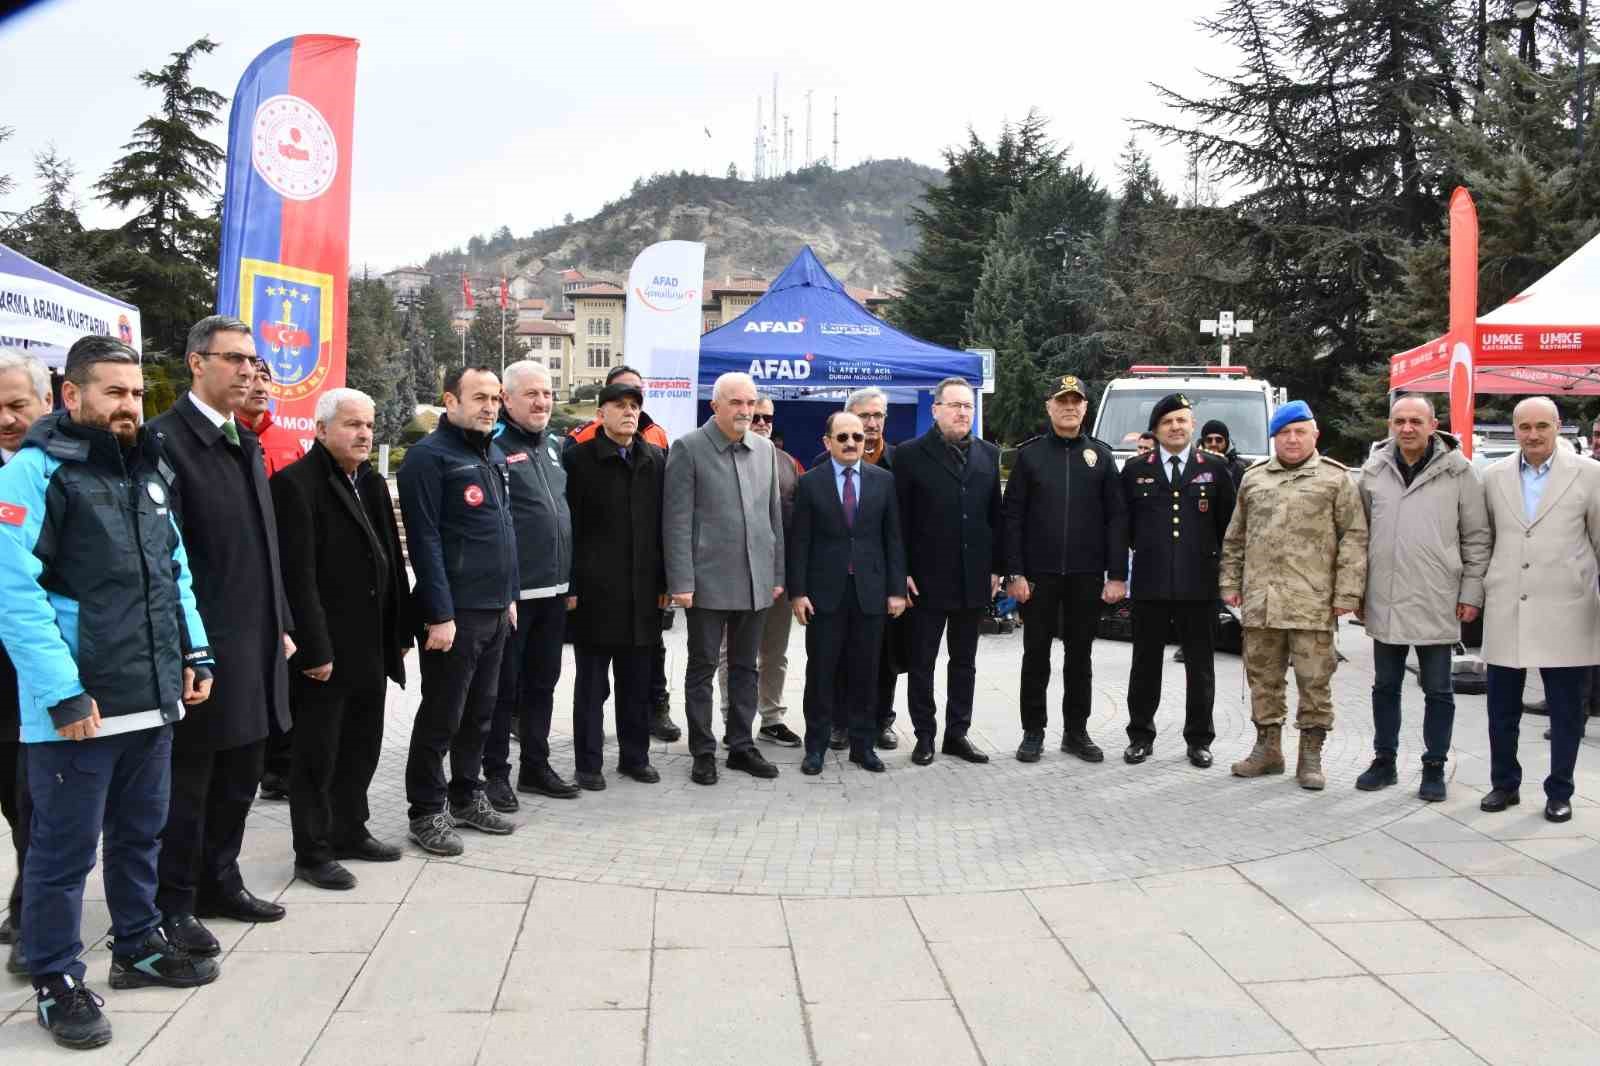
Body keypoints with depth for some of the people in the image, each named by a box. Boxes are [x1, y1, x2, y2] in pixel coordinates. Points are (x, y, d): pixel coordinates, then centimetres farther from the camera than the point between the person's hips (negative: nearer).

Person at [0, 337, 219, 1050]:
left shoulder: (149, 470, 12)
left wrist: (194, 651, 9)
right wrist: (63, 693, -21)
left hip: (152, 696, 7)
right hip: (76, 705, -7)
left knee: (141, 832, 19)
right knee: (65, 849, 6)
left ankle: (138, 945, 35)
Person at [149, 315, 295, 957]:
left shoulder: (246, 443, 14)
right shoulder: (165, 439, -12)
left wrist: (281, 625, 15)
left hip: (256, 645, 8)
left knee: (239, 777, 17)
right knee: (188, 782, 5)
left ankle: (220, 882, 32)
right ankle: (175, 903, 19)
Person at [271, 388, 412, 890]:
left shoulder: (372, 482, 12)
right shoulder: (296, 483, -13)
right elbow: (298, 575, -18)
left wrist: (400, 634, 11)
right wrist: (314, 649, -21)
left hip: (371, 646, 8)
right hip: (323, 649, -8)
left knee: (362, 745, 17)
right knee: (317, 754, 5)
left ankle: (350, 831, 32)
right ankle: (312, 853, 16)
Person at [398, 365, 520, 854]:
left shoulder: (494, 454, 14)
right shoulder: (429, 456, -12)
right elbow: (425, 540, -17)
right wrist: (440, 614, -20)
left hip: (495, 609, 8)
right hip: (455, 612, -8)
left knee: (480, 712, 16)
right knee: (441, 716, 2)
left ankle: (467, 797, 29)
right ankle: (426, 811, 14)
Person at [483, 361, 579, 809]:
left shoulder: (554, 447, 14)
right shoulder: (493, 446, -10)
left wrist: (569, 579, 18)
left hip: (553, 589, 7)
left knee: (542, 683, 15)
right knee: (503, 686, 4)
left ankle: (535, 765, 27)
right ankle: (495, 772, 16)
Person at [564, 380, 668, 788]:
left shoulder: (655, 459, 9)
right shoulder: (579, 458, -3)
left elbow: (661, 524, 10)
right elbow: (569, 527, -5)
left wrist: (664, 582, 7)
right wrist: (571, 586, -9)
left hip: (642, 590, 4)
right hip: (594, 589, -4)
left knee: (636, 683, 12)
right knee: (591, 683, 6)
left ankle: (635, 756, 24)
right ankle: (589, 763, 15)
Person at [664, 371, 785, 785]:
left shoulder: (765, 449, 9)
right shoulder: (688, 449, -6)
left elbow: (774, 515, 13)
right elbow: (678, 521, -9)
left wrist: (777, 574, 10)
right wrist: (681, 581, -13)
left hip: (755, 581, 5)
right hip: (708, 580, -5)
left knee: (745, 668, 13)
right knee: (703, 668, 5)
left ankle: (741, 746, 23)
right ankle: (703, 752, 14)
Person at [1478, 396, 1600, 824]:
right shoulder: (1494, 476, 5)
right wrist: (1477, 590, 12)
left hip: (1564, 613, -2)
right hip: (1505, 612, 2)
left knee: (1565, 710, 6)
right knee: (1502, 708, 10)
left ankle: (1559, 792, 20)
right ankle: (1504, 784, 25)